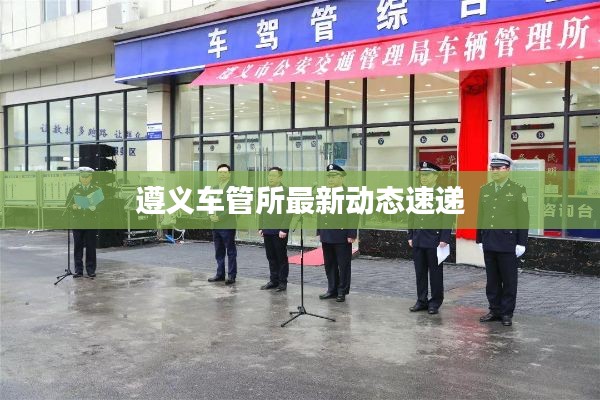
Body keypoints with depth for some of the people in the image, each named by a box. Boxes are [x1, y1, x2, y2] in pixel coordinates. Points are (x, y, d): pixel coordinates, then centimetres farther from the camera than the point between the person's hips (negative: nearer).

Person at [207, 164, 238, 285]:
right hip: (215, 226, 6)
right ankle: (220, 274, 21)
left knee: (231, 252, 1)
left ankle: (231, 275, 6)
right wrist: (211, 215, -3)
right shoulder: (214, 188, 16)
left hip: (228, 226, -6)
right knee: (219, 252, 12)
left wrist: (220, 217, -16)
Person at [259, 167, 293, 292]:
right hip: (267, 231, 6)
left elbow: (288, 212, -12)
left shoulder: (286, 191, -6)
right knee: (271, 257, 11)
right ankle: (273, 280, 20)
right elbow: (262, 211, 16)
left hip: (280, 231, -6)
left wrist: (283, 229, -17)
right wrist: (260, 227, 10)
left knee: (281, 257, 3)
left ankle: (282, 282, 12)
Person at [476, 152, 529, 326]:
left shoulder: (518, 189, -3)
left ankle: (507, 313, 15)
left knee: (508, 280, 5)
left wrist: (521, 243, -9)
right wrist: (479, 240, 11)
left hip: (507, 241, -4)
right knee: (492, 279, 11)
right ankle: (495, 310, 21)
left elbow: (523, 218, -5)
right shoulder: (484, 189, 11)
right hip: (489, 241, 4)